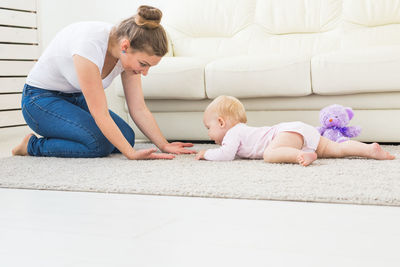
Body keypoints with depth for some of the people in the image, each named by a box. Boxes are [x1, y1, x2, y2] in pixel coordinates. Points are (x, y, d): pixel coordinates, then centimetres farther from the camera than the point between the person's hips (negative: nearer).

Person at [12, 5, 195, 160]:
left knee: (127, 137, -8)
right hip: (41, 98, -7)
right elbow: (100, 114, -33)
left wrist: (164, 145, -15)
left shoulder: (130, 53, -14)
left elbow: (139, 109, -7)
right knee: (100, 143, -26)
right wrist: (131, 154, -34)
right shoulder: (89, 45, -36)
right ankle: (32, 145, -4)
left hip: (76, 98, 8)